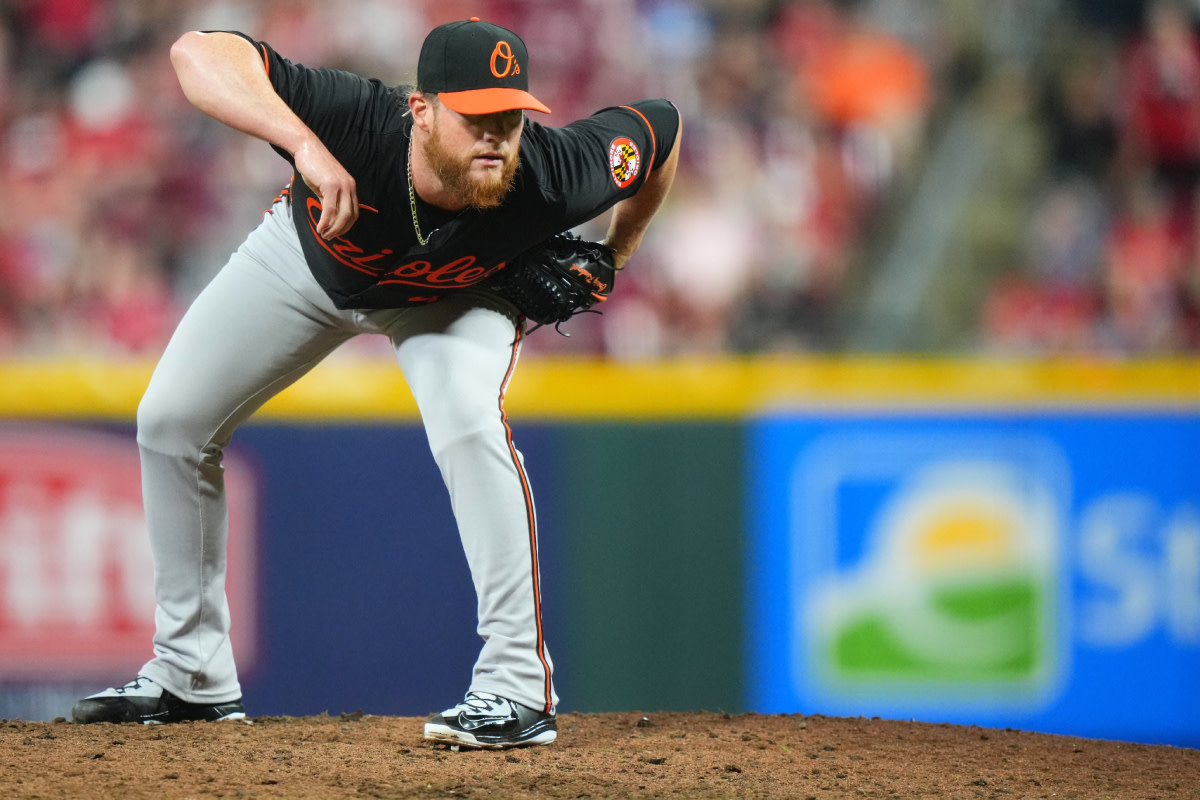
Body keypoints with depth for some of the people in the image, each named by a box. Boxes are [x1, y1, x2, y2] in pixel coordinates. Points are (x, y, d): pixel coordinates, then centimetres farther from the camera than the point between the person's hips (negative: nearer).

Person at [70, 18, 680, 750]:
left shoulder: (551, 176, -39)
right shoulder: (358, 123, -45)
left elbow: (659, 124, -18)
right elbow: (198, 52, -55)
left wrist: (612, 260, -10)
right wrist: (304, 142, -68)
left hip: (455, 295, -1)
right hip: (310, 255, 2)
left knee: (469, 424, -29)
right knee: (170, 420, 3)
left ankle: (520, 689, -22)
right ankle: (192, 679, 21)